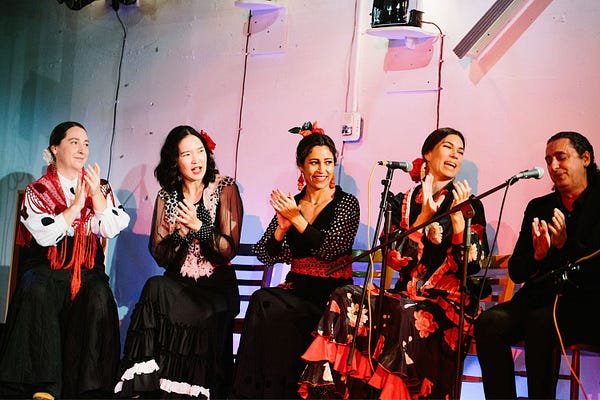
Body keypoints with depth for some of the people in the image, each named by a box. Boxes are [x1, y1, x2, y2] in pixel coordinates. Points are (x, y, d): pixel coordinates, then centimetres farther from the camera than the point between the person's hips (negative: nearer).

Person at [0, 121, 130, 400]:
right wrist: (76, 204, -12)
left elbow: (111, 229, 0)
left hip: (87, 266, 1)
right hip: (46, 264, -1)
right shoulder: (37, 191, 8)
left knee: (99, 298, -32)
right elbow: (45, 235, -8)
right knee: (38, 294, -34)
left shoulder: (101, 188, 14)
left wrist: (96, 194, -11)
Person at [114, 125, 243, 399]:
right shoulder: (167, 196, 10)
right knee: (156, 288, -32)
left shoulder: (225, 189, 1)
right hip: (177, 283, 3)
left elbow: (229, 250, -5)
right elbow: (159, 256, 7)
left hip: (216, 287, -3)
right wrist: (179, 234, -13)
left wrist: (199, 226, -20)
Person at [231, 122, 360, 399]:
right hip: (296, 290, 4)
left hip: (331, 295, -4)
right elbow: (265, 256, 8)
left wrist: (298, 219, -15)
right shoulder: (290, 204, 11)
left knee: (264, 305, -29)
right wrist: (282, 227, -10)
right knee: (262, 301, -28)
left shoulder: (346, 203, 0)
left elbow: (331, 250, -15)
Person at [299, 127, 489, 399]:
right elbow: (395, 259, -1)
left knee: (410, 317, -37)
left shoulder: (470, 205, 7)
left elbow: (472, 264, -6)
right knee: (346, 301, -25)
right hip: (406, 295, 3)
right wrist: (424, 216, -11)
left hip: (449, 302, -3)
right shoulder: (402, 203, 13)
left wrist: (457, 215, -15)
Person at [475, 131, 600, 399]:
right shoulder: (538, 207, 17)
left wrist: (566, 244, -23)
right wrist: (537, 256, -10)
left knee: (541, 320, -35)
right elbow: (516, 272, 11)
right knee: (489, 322, -23)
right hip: (539, 299, 5)